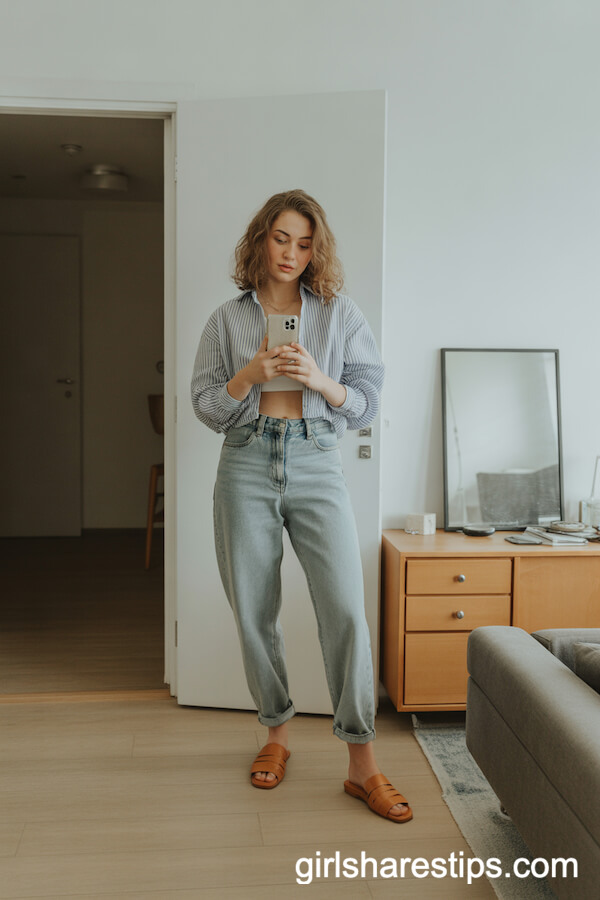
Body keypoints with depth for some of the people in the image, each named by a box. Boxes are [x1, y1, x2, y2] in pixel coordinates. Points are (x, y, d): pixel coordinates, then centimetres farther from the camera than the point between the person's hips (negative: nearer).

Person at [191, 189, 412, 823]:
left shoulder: (340, 313, 8)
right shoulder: (228, 319, 9)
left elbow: (368, 401, 6)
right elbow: (206, 407, 6)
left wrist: (319, 380, -13)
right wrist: (251, 374, -12)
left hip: (316, 467, -1)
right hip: (246, 468, 1)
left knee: (345, 608, -11)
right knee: (254, 613, 6)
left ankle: (362, 764, 0)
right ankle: (276, 734, 27)